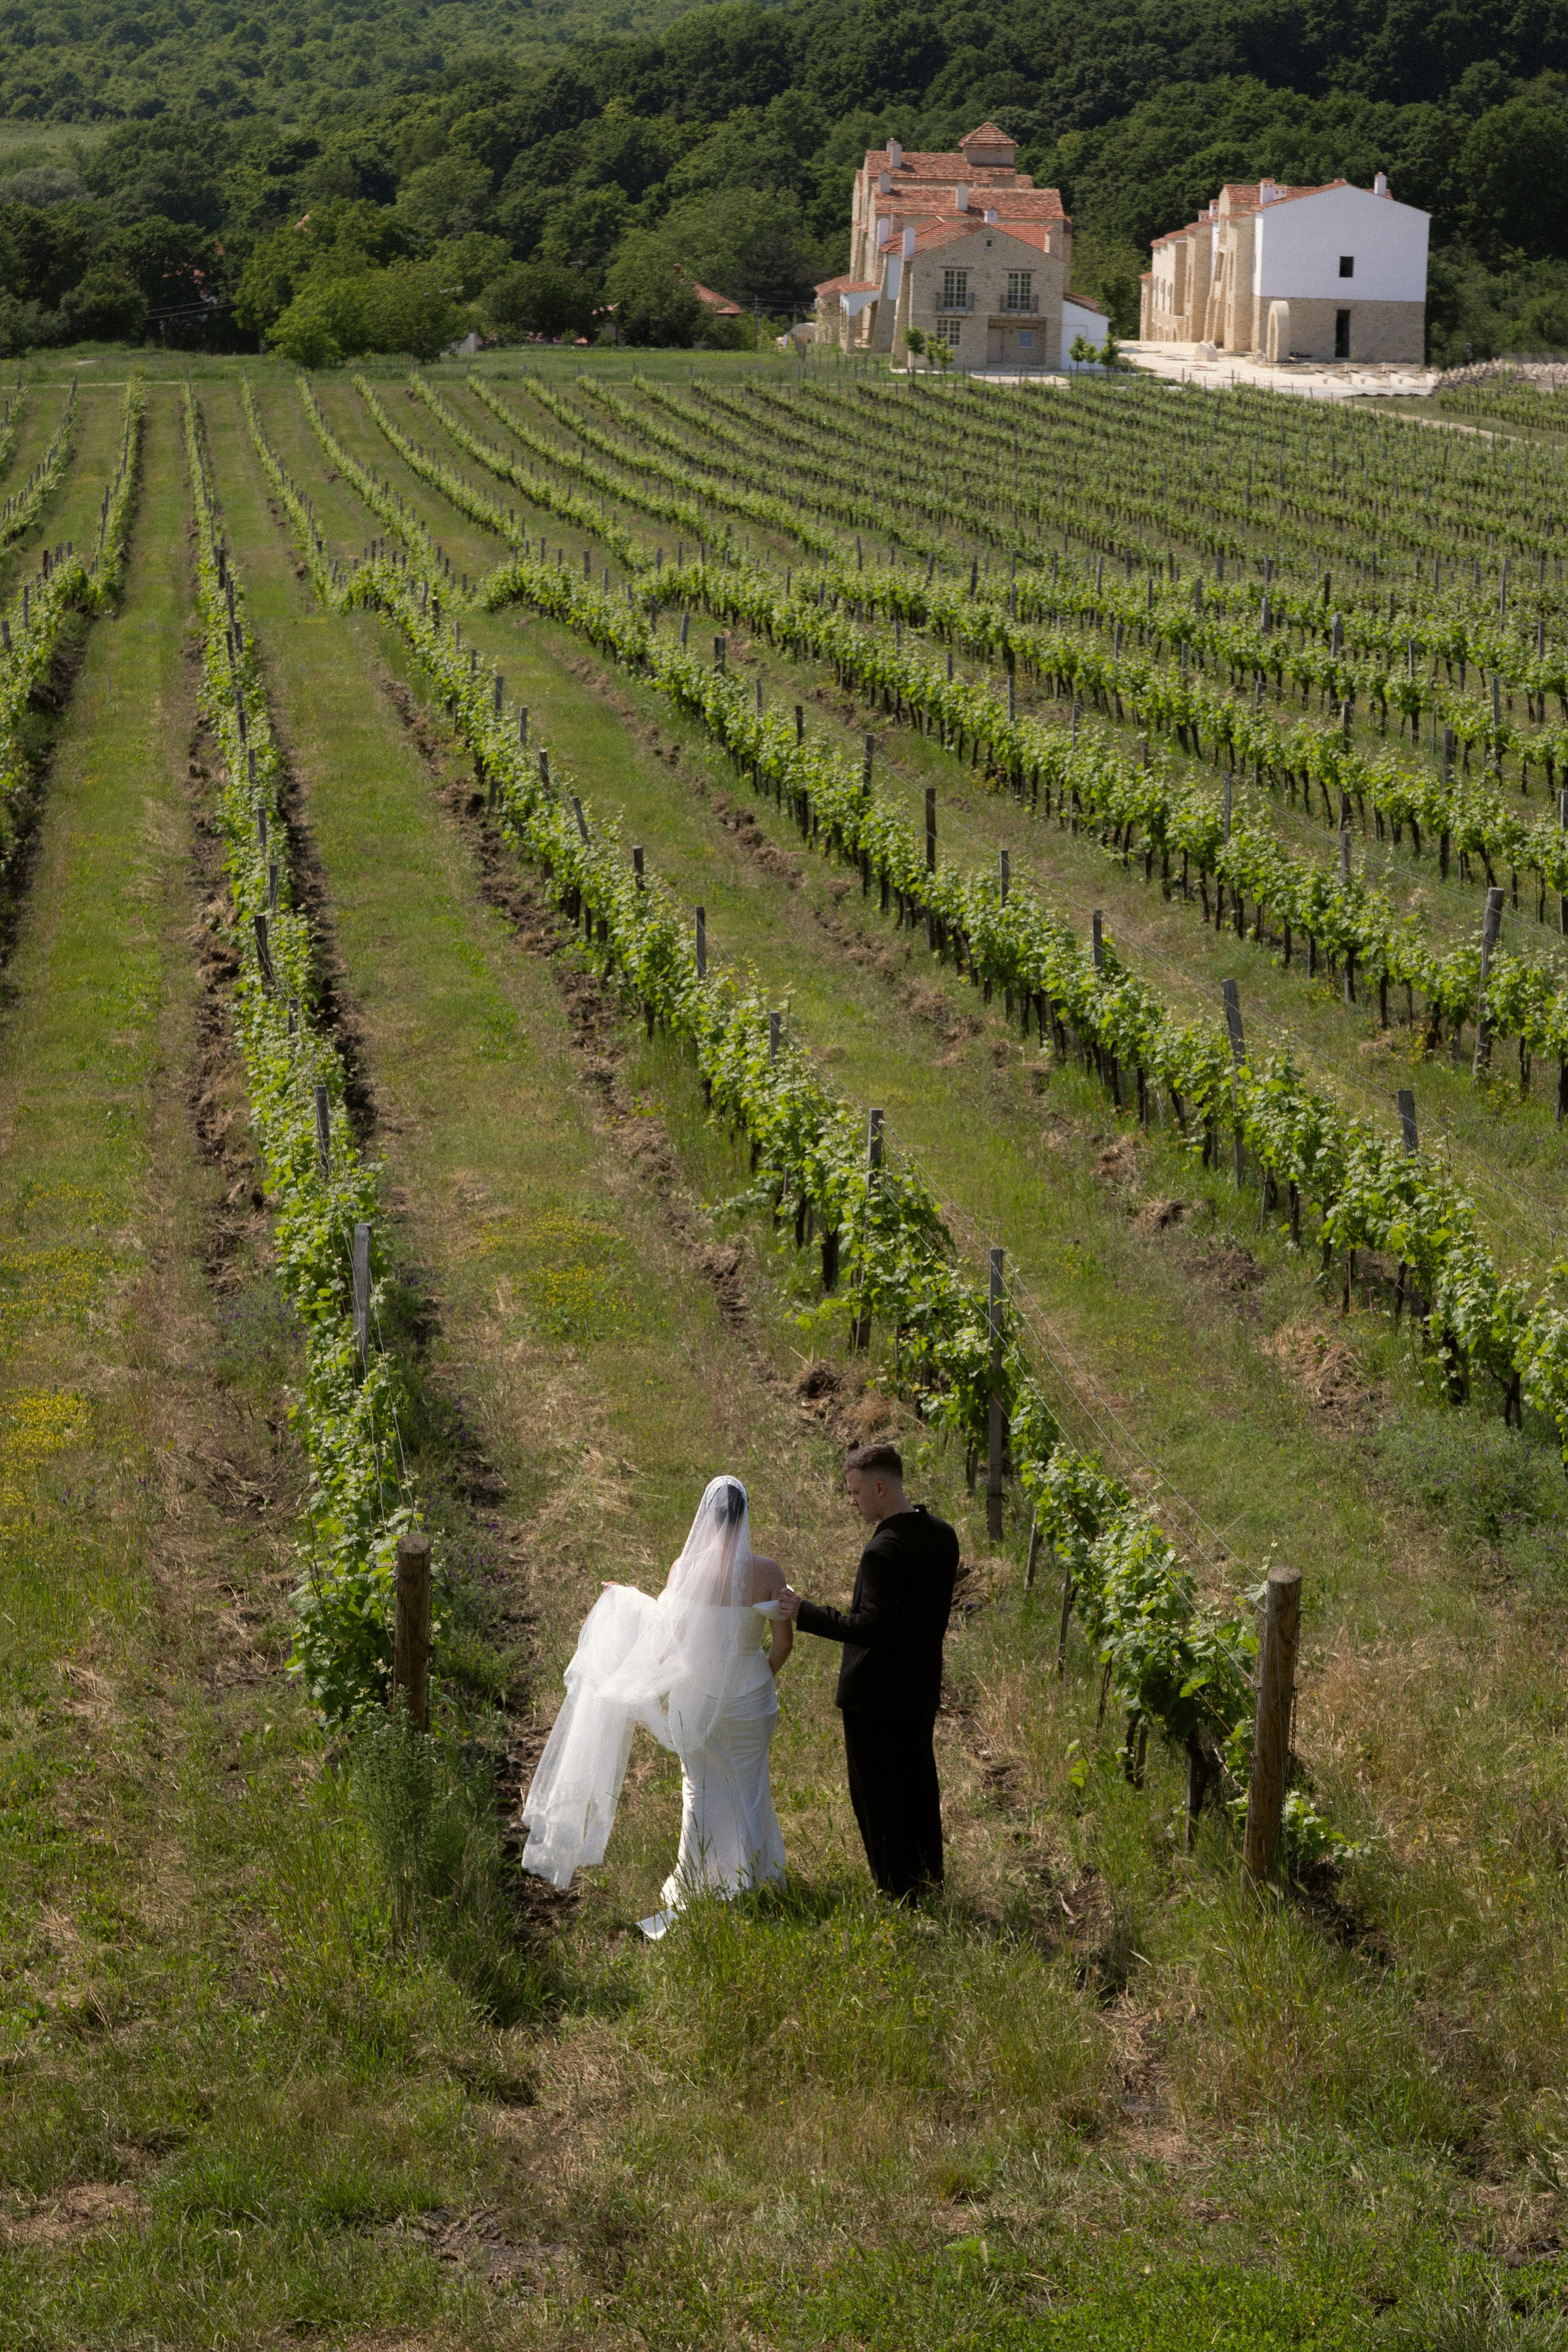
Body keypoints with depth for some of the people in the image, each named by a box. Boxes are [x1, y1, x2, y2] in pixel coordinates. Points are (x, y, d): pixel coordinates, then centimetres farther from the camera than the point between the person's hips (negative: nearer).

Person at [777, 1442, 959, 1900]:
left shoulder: (883, 1552, -27)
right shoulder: (942, 1535, 0)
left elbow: (873, 1627, -28)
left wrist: (805, 1614, -24)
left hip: (875, 1692, -8)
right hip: (923, 1686, 8)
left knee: (878, 1793, 6)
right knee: (919, 1783, 21)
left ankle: (896, 1887, 14)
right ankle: (929, 1876, 33)